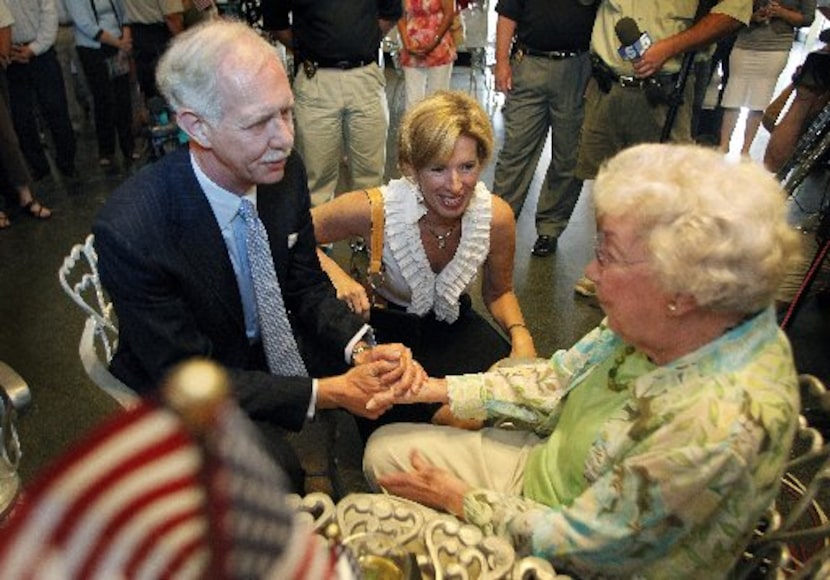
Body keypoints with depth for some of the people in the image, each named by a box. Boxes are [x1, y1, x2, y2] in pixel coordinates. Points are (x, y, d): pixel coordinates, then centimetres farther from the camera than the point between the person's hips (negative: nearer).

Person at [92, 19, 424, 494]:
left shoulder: (286, 171, -15)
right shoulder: (130, 230, -32)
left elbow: (308, 286, -3)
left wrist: (362, 349, -22)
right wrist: (325, 393, -31)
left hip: (274, 343, 5)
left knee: (398, 372, -6)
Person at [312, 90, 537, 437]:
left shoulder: (497, 217, -17)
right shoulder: (374, 210, -26)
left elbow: (498, 292, 2)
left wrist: (520, 334, -17)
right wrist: (334, 273, -28)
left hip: (452, 325, 3)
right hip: (381, 325, -2)